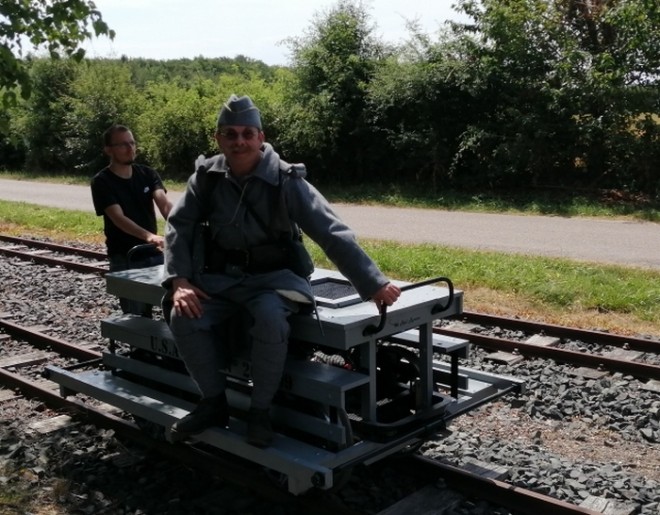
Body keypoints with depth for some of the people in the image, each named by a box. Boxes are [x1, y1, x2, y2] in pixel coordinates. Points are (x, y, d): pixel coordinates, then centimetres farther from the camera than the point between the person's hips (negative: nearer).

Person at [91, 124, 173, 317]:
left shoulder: (147, 174, 3)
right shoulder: (102, 182, -10)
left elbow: (164, 204, -13)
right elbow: (118, 218, -23)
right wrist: (148, 236, -41)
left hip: (154, 254, 4)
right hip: (125, 259, -4)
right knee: (137, 315, 2)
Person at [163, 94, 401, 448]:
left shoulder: (285, 180, -14)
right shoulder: (207, 176, -2)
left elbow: (332, 233, -15)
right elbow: (179, 226, 4)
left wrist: (373, 284, -20)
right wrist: (178, 280, -12)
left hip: (272, 277, -3)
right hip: (221, 277, 4)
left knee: (270, 321, -35)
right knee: (184, 319, -23)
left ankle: (260, 411, -10)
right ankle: (213, 402, 1)